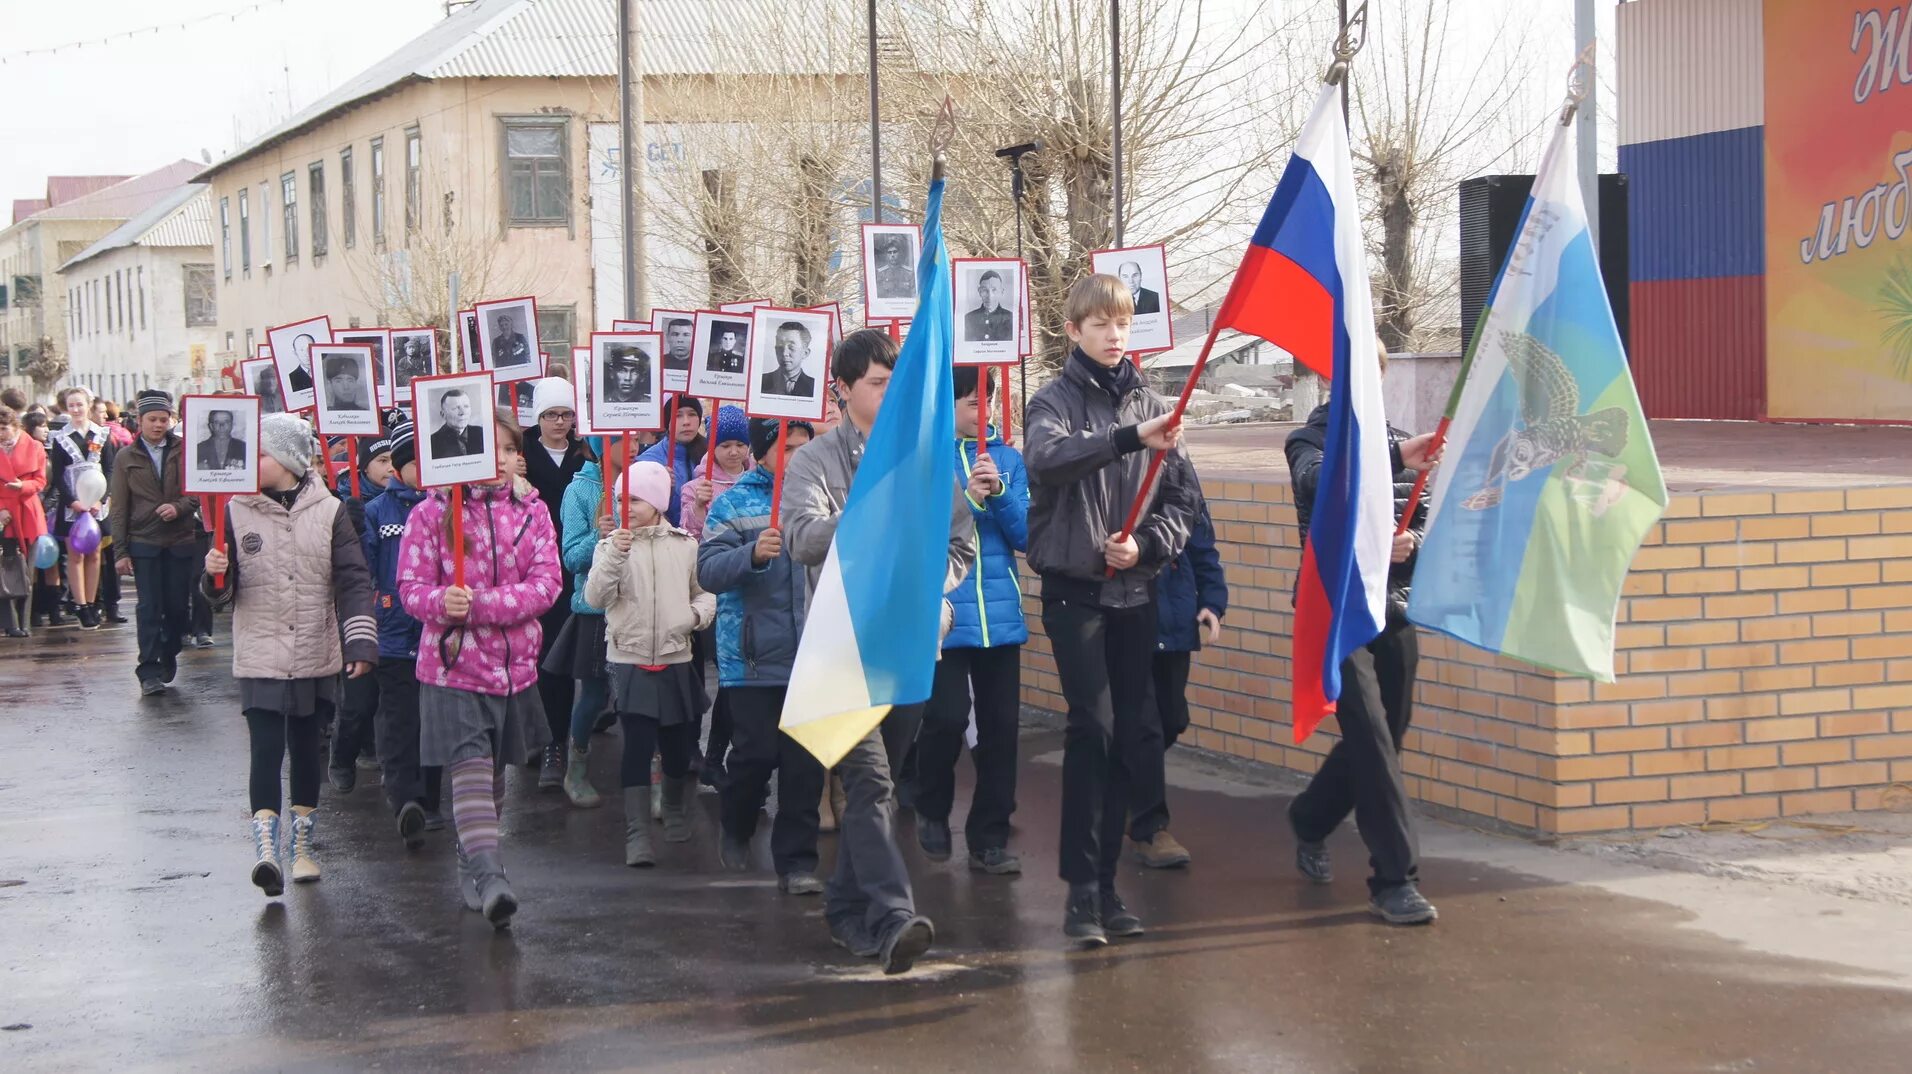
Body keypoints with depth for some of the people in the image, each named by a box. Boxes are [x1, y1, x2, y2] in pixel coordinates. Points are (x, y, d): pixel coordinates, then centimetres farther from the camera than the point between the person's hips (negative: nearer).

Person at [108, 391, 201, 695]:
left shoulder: (185, 451, 2)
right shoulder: (127, 458, 4)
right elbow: (119, 508, 4)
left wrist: (179, 507, -18)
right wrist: (121, 550, 0)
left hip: (181, 541, 1)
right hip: (144, 542, -1)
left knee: (178, 605, 5)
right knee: (149, 608, -4)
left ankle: (169, 658, 25)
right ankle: (149, 671, -2)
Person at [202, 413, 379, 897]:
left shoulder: (328, 512, -1)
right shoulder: (237, 512, 0)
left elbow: (353, 582, -3)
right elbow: (221, 593, 4)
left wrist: (360, 642, -11)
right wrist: (215, 574, -18)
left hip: (315, 657, 1)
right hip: (260, 658, -1)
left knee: (306, 748, 12)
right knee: (266, 750, -11)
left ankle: (301, 846, 25)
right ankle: (265, 851, -17)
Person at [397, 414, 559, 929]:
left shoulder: (532, 511, 3)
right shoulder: (431, 513, -5)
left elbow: (547, 583, -7)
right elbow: (411, 587, -5)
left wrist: (478, 605, -18)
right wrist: (442, 602, -28)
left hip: (515, 664, 4)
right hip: (454, 664, -4)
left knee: (494, 770, 16)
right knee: (471, 770, -14)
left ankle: (471, 863, 33)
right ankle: (490, 879, -21)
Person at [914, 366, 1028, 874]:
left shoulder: (1007, 457, 9)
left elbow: (1025, 535, 4)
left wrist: (999, 492, -13)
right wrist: (964, 499, -19)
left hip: (1000, 613, 4)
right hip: (944, 612, -4)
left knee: (1001, 724, 4)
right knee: (947, 718, -8)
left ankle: (990, 839, 15)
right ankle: (931, 812, 20)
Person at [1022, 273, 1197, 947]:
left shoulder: (1151, 405, 9)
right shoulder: (1056, 401, -3)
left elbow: (1181, 500, 9)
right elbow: (1047, 459, -26)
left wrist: (1144, 545, -10)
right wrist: (1130, 438, -38)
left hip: (1133, 592, 4)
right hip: (1074, 588, -4)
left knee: (1131, 733, 5)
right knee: (1092, 726, -14)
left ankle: (1105, 883, 15)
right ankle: (1081, 889, -9)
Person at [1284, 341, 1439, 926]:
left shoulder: (1398, 443, 13)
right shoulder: (1310, 441, -4)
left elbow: (1424, 520, 19)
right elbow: (1320, 481, -28)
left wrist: (1411, 542, -6)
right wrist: (1393, 458, -43)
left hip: (1391, 609, 6)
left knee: (1385, 737, 14)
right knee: (1370, 735, -15)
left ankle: (1309, 823, 39)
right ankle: (1395, 879, -14)